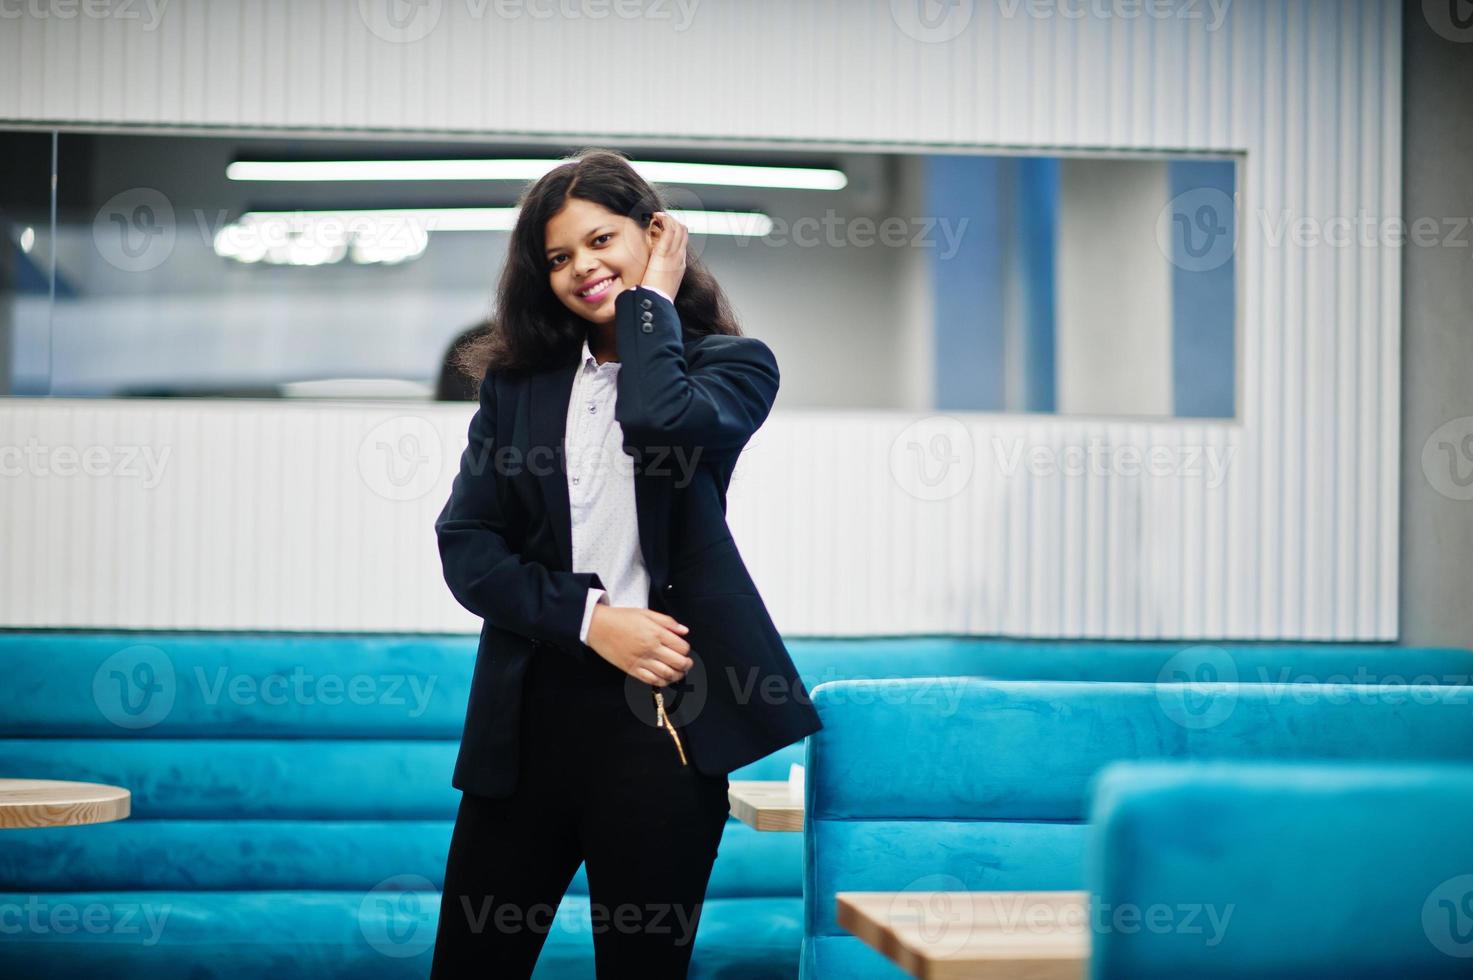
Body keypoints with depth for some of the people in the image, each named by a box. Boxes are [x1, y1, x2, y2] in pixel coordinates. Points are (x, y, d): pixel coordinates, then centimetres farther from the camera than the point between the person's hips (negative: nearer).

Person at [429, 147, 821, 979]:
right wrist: (590, 617, -10)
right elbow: (465, 543, 3)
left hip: (661, 714, -3)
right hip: (531, 712, 3)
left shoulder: (733, 365, 4)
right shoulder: (516, 379, 12)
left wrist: (651, 301, -4)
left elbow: (659, 424, -20)